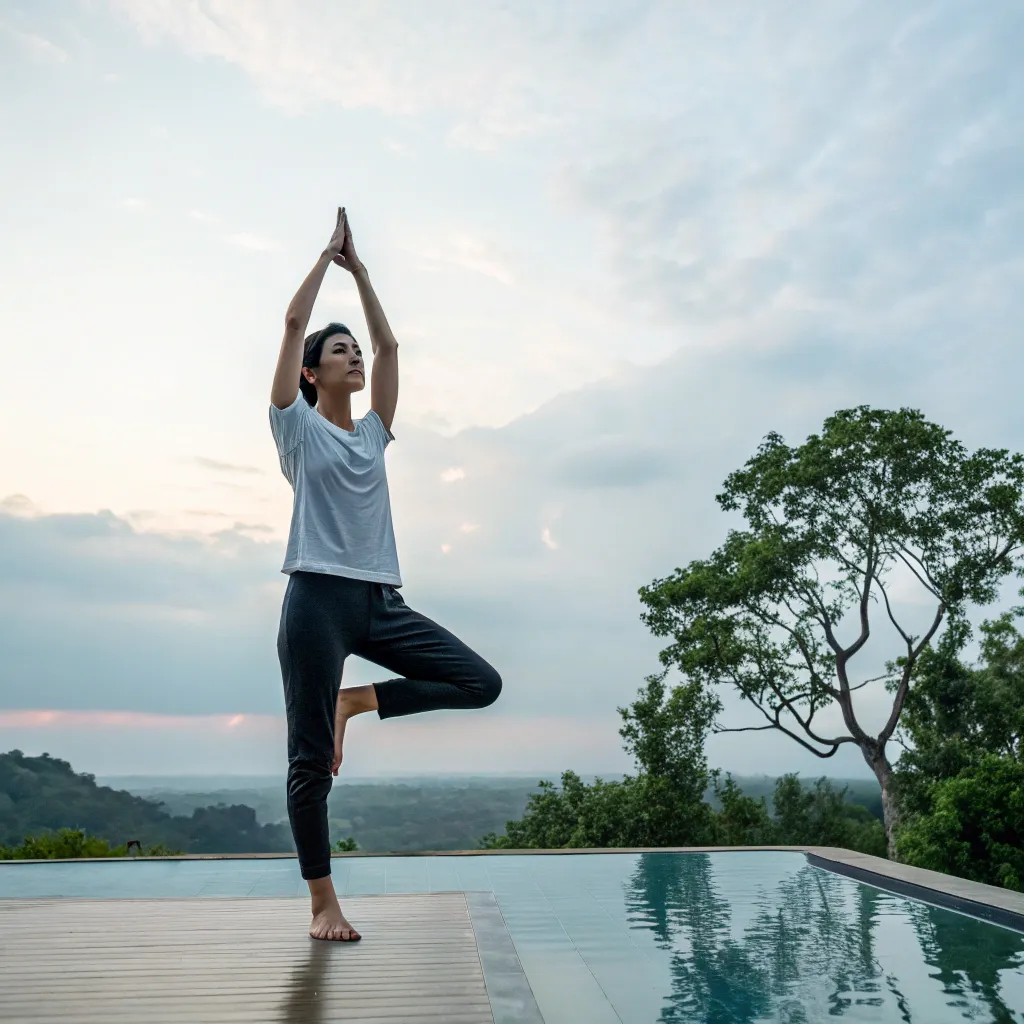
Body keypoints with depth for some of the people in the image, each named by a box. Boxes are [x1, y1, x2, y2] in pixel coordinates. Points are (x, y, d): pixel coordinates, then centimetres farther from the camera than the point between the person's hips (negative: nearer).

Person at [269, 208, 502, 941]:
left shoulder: (373, 433, 19)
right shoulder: (298, 426, 6)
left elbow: (388, 344, 21)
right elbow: (294, 323, 2)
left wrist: (359, 270, 26)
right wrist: (328, 255, 13)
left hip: (381, 599, 5)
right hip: (319, 596, -5)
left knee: (481, 683, -7)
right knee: (311, 761, -2)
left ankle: (357, 702, 8)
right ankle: (324, 904, 10)